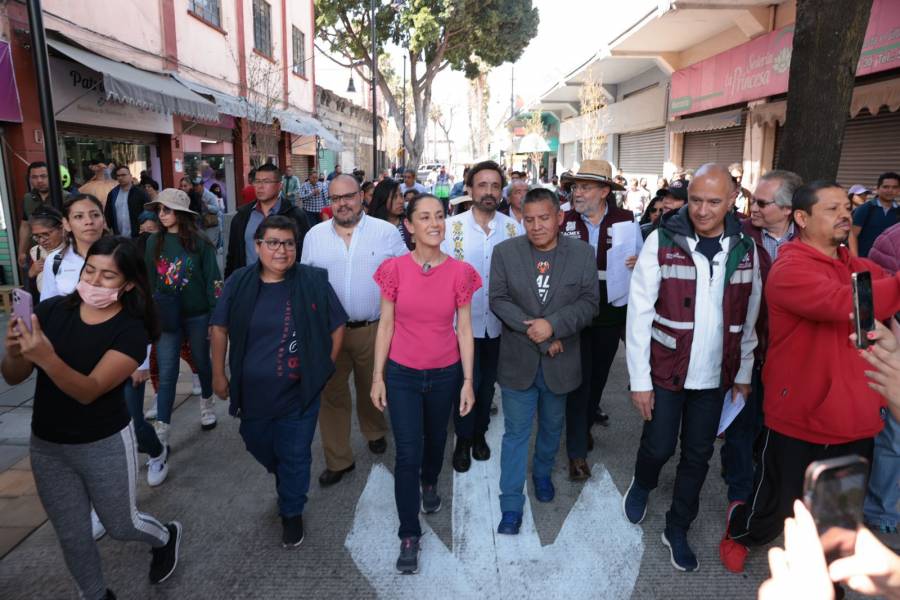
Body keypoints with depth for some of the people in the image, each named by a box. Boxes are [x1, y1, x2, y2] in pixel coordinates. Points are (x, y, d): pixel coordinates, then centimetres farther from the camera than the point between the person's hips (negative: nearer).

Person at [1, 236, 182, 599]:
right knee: (72, 536, 17)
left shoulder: (131, 332, -18)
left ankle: (167, 537, 49)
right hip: (46, 446, 3)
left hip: (105, 446, -3)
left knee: (121, 526, 16)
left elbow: (89, 390, -27)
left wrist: (46, 357, -43)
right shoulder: (51, 311, -9)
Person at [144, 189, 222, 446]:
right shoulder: (154, 242, 1)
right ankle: (162, 431, 4)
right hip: (166, 317, 2)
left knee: (202, 363, 16)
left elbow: (213, 280, -6)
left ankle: (207, 402, 42)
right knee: (166, 373, 0)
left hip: (197, 315, -2)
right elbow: (148, 280, 9)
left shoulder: (199, 242, -8)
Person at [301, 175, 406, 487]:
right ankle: (337, 460, 23)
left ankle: (375, 433, 45)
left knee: (373, 390, 17)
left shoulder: (387, 232, -4)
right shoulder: (314, 235, 3)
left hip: (374, 329, -1)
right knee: (331, 395, 8)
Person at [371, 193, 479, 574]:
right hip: (402, 374, -1)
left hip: (445, 374, 2)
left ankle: (430, 484, 55)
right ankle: (409, 535, 16)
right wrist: (377, 376, -3)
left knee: (436, 438, 23)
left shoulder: (459, 272, -8)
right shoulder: (394, 269, -9)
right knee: (407, 454, -1)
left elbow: (464, 329, -3)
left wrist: (468, 381, -2)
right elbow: (386, 326, -3)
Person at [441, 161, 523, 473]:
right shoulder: (451, 226, -9)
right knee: (466, 382, 7)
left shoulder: (514, 228, -4)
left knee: (488, 382, 17)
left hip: (499, 321, 2)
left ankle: (480, 433, 39)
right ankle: (463, 439, 29)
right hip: (463, 320, -2)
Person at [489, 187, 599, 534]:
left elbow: (589, 302, -8)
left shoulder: (583, 254, -4)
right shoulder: (504, 252, -5)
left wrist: (553, 326, -22)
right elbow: (498, 299, -8)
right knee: (516, 433, 5)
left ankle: (542, 473, 48)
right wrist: (533, 331, -17)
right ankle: (511, 506, 17)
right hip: (518, 360, -1)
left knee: (552, 427, 21)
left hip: (560, 360, 2)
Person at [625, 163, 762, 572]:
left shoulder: (745, 248, 0)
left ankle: (677, 529, 33)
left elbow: (749, 319, 7)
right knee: (659, 447, 8)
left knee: (698, 455, 13)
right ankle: (642, 484, 43)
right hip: (666, 371, -3)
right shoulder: (662, 242, -11)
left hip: (715, 377, 3)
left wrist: (743, 374, 7)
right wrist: (640, 380, -12)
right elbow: (639, 316, -11)